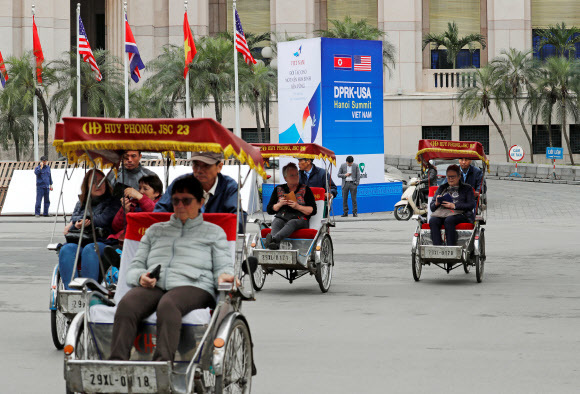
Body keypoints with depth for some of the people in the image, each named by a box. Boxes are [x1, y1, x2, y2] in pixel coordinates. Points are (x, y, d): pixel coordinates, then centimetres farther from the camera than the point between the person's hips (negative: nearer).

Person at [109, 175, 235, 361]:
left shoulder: (214, 232, 26)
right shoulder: (155, 230, 33)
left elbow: (223, 266, 15)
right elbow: (135, 266, 26)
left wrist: (223, 276, -11)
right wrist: (141, 277, 1)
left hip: (192, 287, -2)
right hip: (152, 288, 3)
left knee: (168, 305, -40)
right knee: (126, 304, -34)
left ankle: (162, 362, -56)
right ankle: (117, 361, -48)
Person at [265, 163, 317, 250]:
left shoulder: (305, 190, 15)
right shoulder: (278, 189, 21)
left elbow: (313, 210, 6)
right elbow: (270, 210, 18)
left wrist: (298, 207, -9)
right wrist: (280, 204, -2)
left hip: (299, 220, -2)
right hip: (281, 218, 2)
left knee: (291, 223, -38)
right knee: (276, 223, -34)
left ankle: (274, 238, -65)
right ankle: (275, 244, -63)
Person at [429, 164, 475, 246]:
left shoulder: (467, 188, 19)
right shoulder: (441, 188, 29)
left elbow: (471, 205, 3)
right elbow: (432, 207, 24)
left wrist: (454, 205, -10)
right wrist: (436, 203, -2)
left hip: (460, 213, -3)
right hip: (441, 212, 3)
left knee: (449, 220, -38)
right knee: (433, 221, -33)